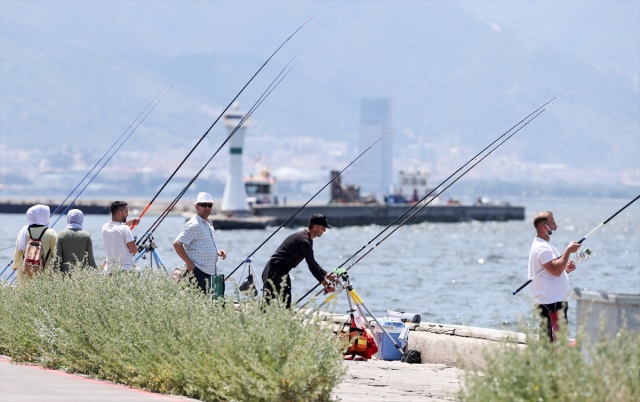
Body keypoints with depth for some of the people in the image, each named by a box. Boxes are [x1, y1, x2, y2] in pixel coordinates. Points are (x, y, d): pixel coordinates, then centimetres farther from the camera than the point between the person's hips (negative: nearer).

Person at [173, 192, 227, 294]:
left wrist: (217, 252, 12)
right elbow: (177, 244, -18)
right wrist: (189, 263, -19)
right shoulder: (193, 225, -11)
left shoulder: (208, 224, 19)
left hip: (207, 271, 9)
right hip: (197, 271, -9)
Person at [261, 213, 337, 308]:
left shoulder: (306, 239, 15)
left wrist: (328, 275, 18)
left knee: (286, 304, 8)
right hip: (275, 272, -11)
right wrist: (326, 284, -12)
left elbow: (313, 263, 24)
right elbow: (312, 266, -17)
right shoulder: (304, 240, -17)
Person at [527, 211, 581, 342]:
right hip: (551, 302, -11)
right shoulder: (542, 248, -16)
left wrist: (566, 269, 8)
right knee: (557, 340, -13)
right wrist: (568, 251, -21)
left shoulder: (543, 245, 19)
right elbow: (556, 270, -27)